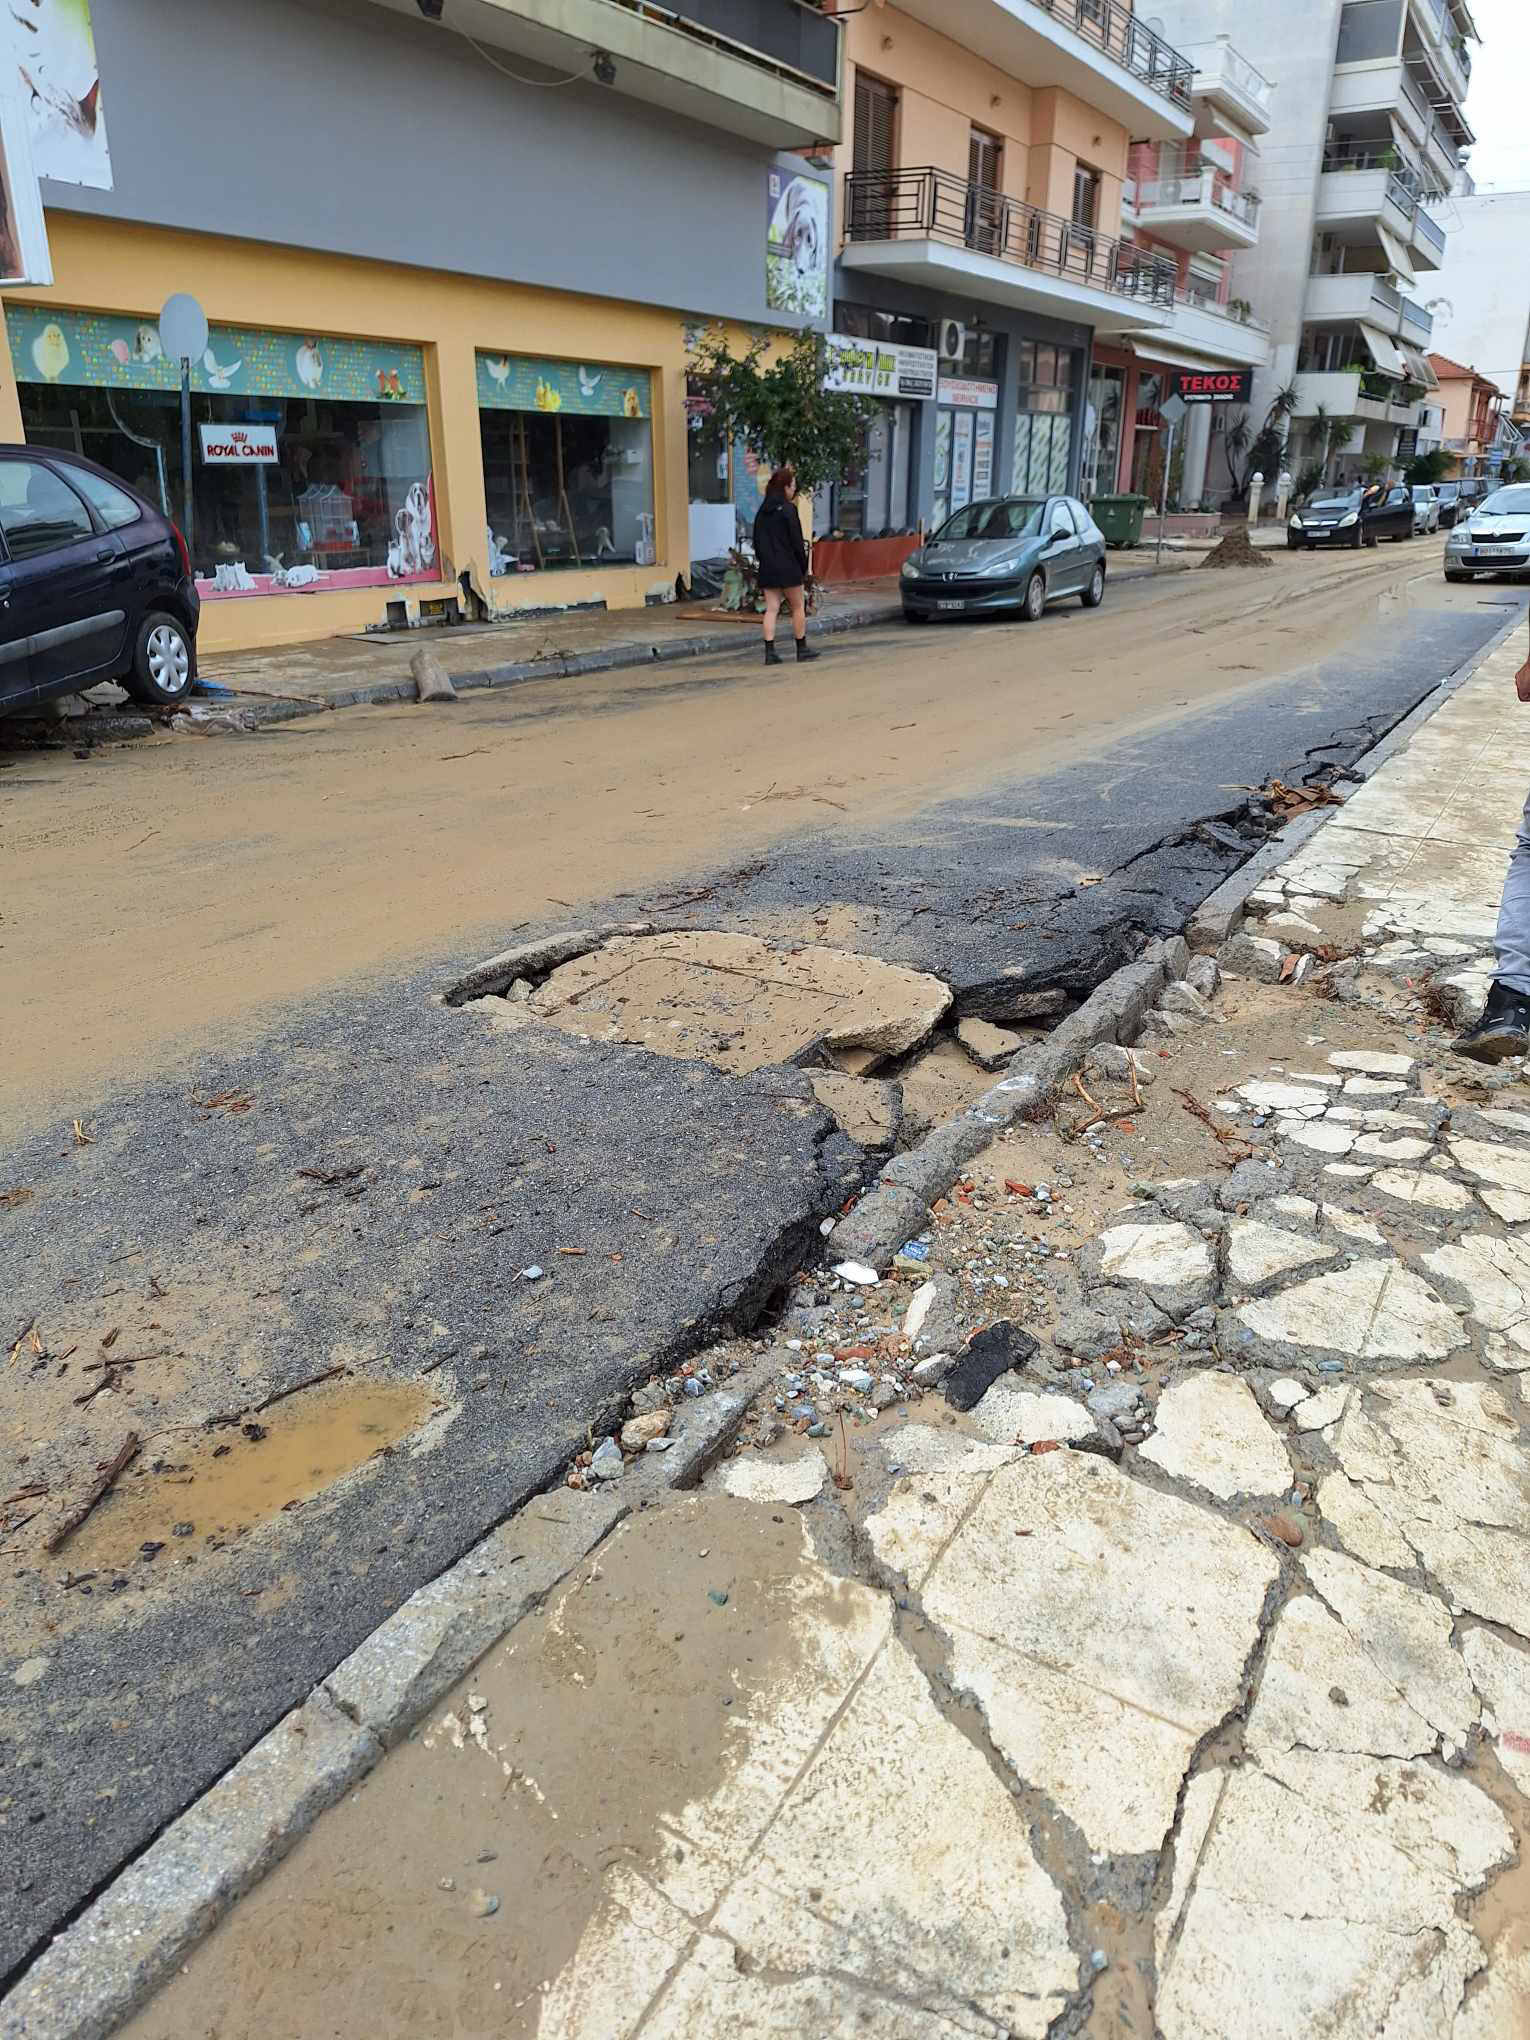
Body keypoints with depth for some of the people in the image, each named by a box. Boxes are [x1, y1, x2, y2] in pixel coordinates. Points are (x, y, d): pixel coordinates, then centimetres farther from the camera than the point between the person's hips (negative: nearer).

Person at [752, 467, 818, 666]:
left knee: (771, 608, 4)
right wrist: (804, 565, -3)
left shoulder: (763, 510, 8)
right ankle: (802, 649, 14)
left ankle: (770, 652, -2)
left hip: (767, 567, 6)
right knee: (798, 607, 7)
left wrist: (763, 560, 17)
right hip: (787, 566, -6)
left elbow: (757, 539, 11)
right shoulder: (788, 509, -11)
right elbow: (796, 540, -11)